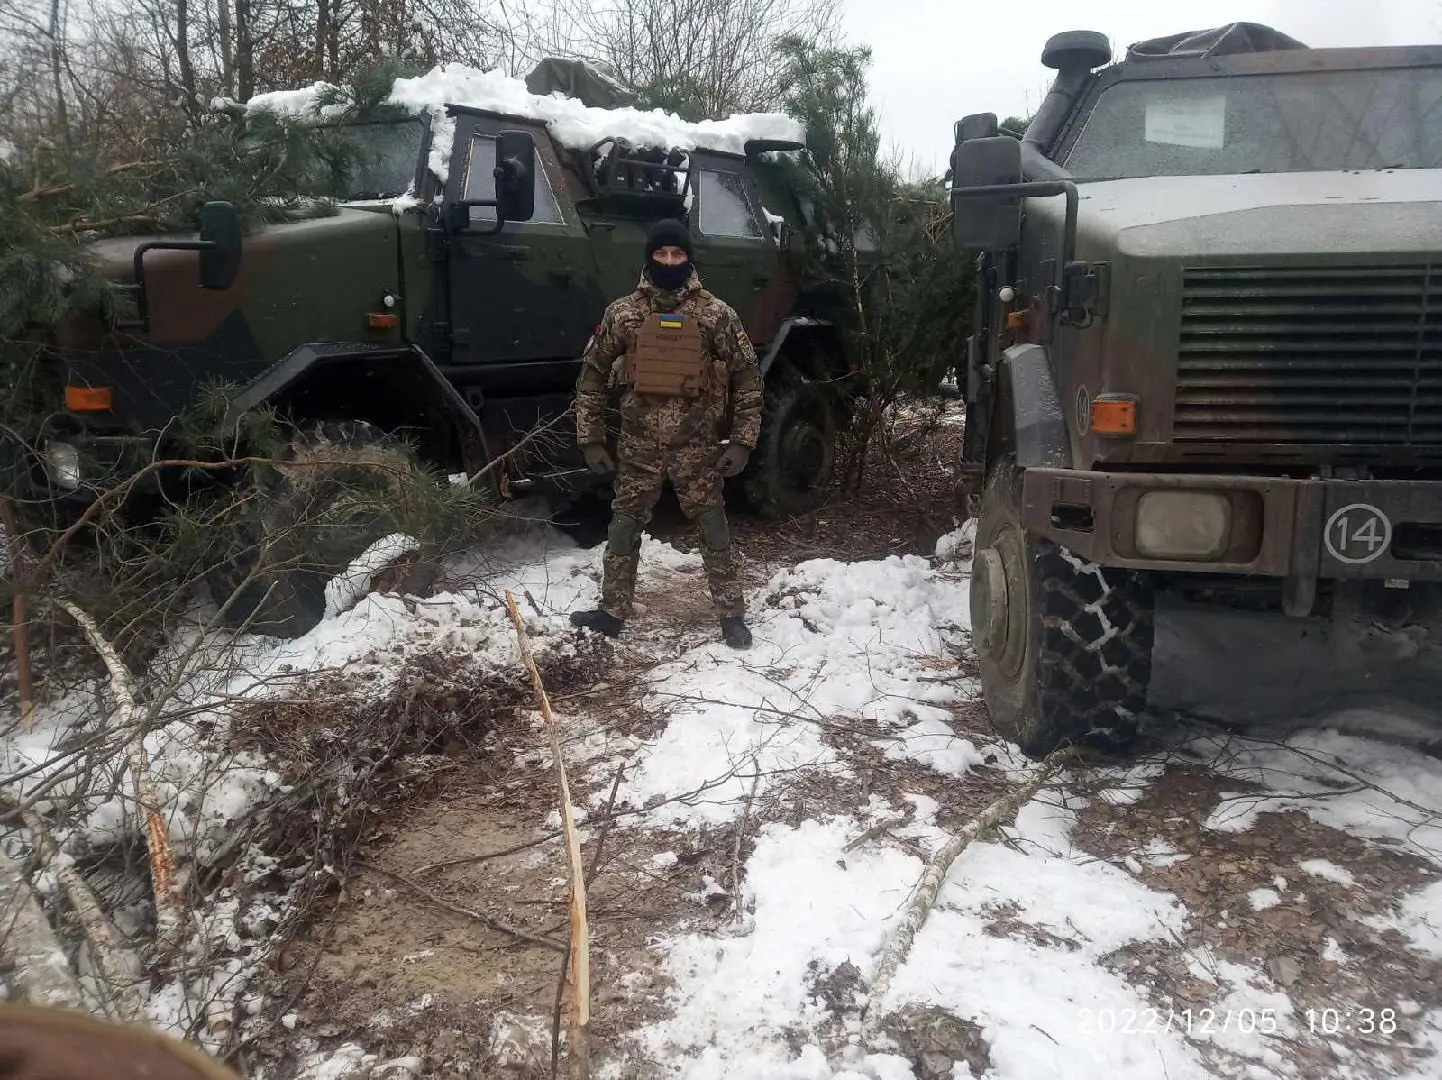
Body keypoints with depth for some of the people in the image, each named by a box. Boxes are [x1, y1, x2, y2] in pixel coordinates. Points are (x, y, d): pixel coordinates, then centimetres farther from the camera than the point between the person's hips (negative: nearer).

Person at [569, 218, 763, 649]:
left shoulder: (717, 314, -3)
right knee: (623, 528, 10)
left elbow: (747, 377, 1)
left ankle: (732, 616, 17)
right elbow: (592, 375, 7)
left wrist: (742, 441, -5)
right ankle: (613, 611, 25)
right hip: (638, 444, 2)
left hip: (698, 445, -2)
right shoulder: (622, 312, 1)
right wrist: (590, 439, 3)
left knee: (713, 531, 5)